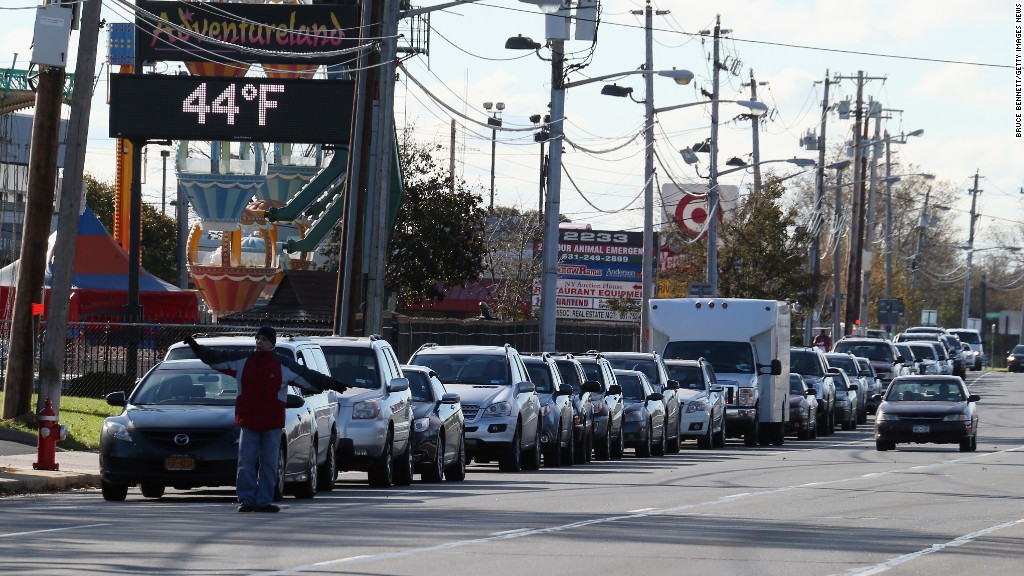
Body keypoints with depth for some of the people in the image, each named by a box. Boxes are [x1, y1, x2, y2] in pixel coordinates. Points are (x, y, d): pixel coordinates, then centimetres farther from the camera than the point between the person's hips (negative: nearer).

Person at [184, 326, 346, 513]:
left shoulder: (283, 364, 1)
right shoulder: (241, 359, 4)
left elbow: (308, 376, 2)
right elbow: (216, 357, 7)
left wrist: (330, 384, -3)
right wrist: (198, 348, -1)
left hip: (272, 423, 0)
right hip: (248, 421, 0)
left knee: (269, 464, 2)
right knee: (246, 464, -2)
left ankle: (264, 501, 8)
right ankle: (246, 500, 3)